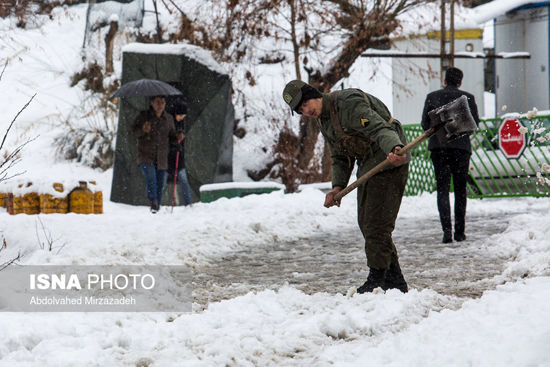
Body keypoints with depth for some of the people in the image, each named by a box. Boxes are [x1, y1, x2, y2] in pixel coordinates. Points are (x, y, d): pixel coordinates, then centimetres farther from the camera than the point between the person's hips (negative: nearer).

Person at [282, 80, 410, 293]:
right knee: (365, 223, 11)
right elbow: (340, 158, 17)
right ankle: (394, 280, 18)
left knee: (376, 224, -12)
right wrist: (338, 187, 2)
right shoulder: (322, 120, 12)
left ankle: (377, 279, -4)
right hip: (367, 167, 10)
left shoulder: (349, 103, -20)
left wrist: (395, 148, -51)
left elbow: (380, 128, -31)